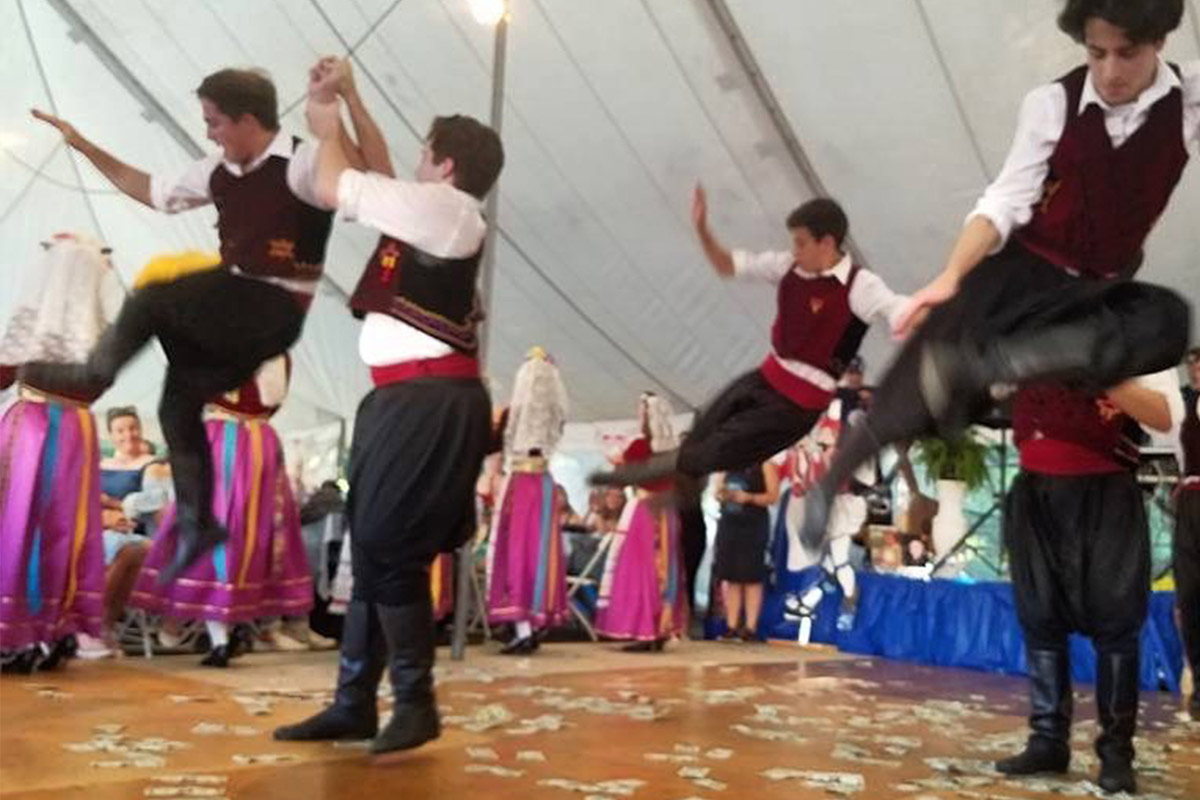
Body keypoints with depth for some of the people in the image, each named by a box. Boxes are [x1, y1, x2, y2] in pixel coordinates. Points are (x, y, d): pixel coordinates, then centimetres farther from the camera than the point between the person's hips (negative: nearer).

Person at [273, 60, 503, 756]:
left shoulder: (442, 207, -7)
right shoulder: (443, 218, 20)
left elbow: (333, 187, -1)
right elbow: (378, 181, 31)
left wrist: (329, 131, 18)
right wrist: (346, 105, 30)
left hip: (430, 403, -10)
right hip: (411, 399, 10)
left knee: (389, 550, -7)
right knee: (374, 547, 10)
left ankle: (416, 705, 4)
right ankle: (354, 705, 18)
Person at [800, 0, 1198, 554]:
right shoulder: (1052, 103, -11)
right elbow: (1005, 203, -14)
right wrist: (950, 276, -29)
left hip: (1097, 291, 2)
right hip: (1020, 271, -1)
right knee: (911, 398, -10)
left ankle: (974, 366, -39)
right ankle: (830, 482, 15)